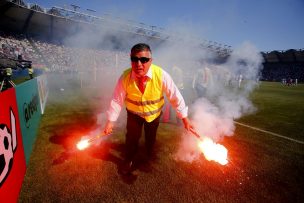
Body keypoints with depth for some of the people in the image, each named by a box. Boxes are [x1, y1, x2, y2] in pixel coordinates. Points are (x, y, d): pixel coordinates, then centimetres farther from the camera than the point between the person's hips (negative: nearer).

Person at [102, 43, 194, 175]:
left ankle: (149, 151, 64)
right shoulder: (125, 77, -28)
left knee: (151, 136, 27)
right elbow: (117, 99, -19)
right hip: (134, 113, -1)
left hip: (154, 113, 1)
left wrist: (184, 118, -18)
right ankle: (129, 160, 49)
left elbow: (175, 96, -23)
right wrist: (110, 121, -14)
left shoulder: (161, 75, -32)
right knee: (132, 137, 16)